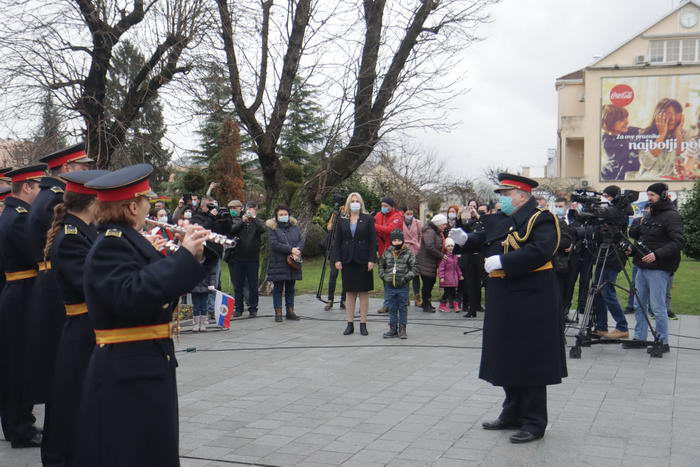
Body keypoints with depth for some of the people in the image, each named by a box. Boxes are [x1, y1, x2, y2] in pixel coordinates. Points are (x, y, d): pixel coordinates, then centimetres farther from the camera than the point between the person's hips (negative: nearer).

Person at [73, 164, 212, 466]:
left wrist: (196, 253, 1)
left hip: (145, 367, 10)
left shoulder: (127, 240, 13)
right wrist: (184, 254, -28)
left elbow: (167, 283, 16)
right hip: (128, 372, -10)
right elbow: (133, 294, -32)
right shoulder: (109, 245, -16)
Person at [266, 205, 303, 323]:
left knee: (290, 289, 11)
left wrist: (297, 250, -16)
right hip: (278, 263, -4)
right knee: (278, 289, 1)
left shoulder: (294, 227, 13)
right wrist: (291, 250, -20)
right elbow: (274, 244, -16)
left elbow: (301, 240, 5)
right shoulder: (272, 228, -3)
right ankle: (278, 313, 5)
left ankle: (290, 312, 18)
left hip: (293, 263, 5)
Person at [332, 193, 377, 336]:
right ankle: (350, 324, 10)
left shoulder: (368, 219, 2)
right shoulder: (342, 221, 7)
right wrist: (336, 259, -4)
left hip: (363, 261, -2)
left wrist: (372, 259, -9)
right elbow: (337, 241, 6)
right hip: (347, 261, 2)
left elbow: (373, 241, -2)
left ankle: (363, 324, 8)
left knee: (364, 292, 3)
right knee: (349, 293, 5)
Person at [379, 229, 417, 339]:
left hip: (403, 286, -3)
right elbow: (381, 265, 18)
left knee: (402, 308, 6)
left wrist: (406, 277, -14)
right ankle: (393, 329, 18)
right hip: (389, 286, 3)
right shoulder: (387, 253, 5)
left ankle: (402, 330, 13)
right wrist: (383, 276, 4)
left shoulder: (408, 253, -4)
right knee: (392, 309, 10)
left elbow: (414, 268, -4)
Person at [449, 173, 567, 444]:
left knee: (529, 361, -1)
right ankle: (513, 414, 29)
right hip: (503, 302, 9)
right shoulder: (498, 220, 12)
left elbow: (540, 251, -26)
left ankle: (534, 423, 9)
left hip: (530, 302, -8)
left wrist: (502, 261, -27)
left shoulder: (540, 219, -12)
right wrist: (465, 239, 4)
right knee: (506, 358, 16)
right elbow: (484, 241, 24)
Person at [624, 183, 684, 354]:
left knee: (657, 306, -6)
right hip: (643, 267, 9)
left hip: (659, 269, -9)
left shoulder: (671, 216, -10)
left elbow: (678, 242, -19)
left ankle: (663, 342, 2)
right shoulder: (649, 216, 16)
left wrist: (657, 254, -27)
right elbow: (636, 234, 24)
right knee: (639, 304, 11)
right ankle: (640, 338, 20)